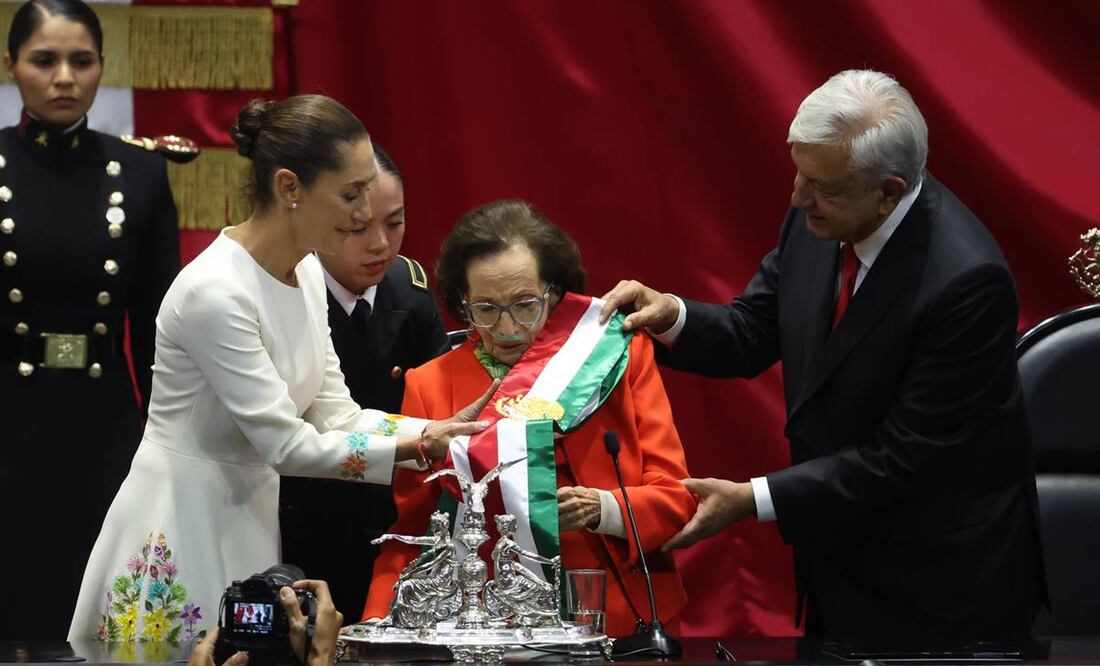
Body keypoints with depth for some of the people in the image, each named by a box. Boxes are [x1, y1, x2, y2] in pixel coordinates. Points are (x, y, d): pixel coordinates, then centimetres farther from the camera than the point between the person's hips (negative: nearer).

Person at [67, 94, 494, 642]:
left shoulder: (305, 272, 3)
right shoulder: (216, 291, -23)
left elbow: (334, 415, 4)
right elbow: (287, 445, -23)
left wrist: (441, 430, -9)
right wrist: (419, 446, -22)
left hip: (248, 518, 8)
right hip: (181, 530, -8)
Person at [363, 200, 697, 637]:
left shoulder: (621, 355, 8)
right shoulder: (429, 387, 8)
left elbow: (675, 496, 4)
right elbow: (407, 534, 10)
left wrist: (602, 508, -16)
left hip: (627, 620, -1)